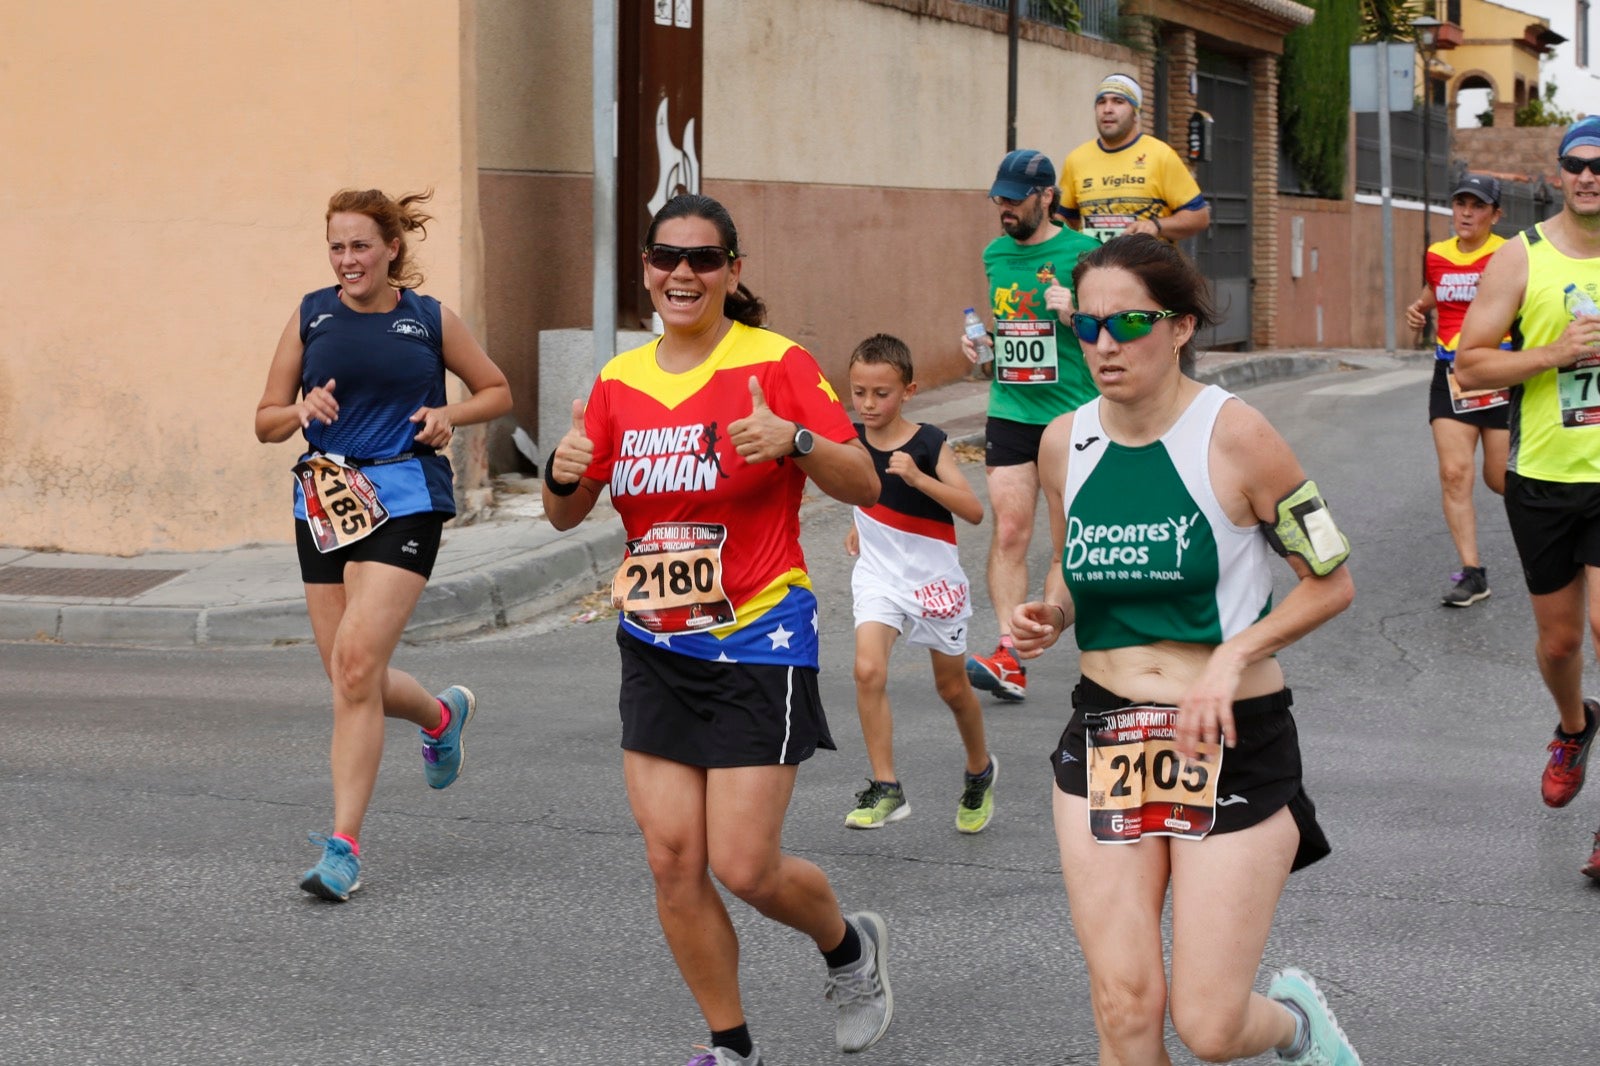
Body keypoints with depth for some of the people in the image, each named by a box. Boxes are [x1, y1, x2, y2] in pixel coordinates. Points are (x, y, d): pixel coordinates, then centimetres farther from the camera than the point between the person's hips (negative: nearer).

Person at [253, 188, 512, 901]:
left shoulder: (430, 320, 3)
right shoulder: (311, 316, 8)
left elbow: (498, 392, 15)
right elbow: (265, 422, 11)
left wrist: (450, 415, -5)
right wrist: (302, 410, -11)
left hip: (404, 500, -4)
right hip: (324, 500, 4)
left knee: (357, 664, -17)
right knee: (348, 678, 7)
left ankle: (344, 845, -13)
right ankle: (442, 714, 42)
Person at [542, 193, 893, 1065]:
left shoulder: (777, 363, -7)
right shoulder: (619, 382, 8)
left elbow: (863, 484, -9)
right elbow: (565, 516, 14)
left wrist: (793, 441, -27)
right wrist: (564, 474, -9)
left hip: (759, 642, -5)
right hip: (655, 647, 5)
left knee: (743, 866, -7)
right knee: (672, 862, 0)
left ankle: (850, 947, 25)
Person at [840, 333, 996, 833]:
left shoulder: (929, 444, -17)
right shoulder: (853, 440, -5)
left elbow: (974, 511, -26)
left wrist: (917, 477, -34)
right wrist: (861, 525, 9)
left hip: (933, 578, -2)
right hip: (878, 574, 3)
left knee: (952, 687, 13)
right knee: (868, 670, -21)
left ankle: (980, 769, 41)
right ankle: (886, 789, -15)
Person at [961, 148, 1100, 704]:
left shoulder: (1082, 253, -6)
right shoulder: (996, 254, 11)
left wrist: (1077, 315, -21)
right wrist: (978, 340, 7)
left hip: (1072, 414, -4)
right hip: (1009, 413, 4)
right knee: (1009, 533, -8)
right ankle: (1008, 658, -13)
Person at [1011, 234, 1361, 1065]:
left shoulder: (1233, 435, -13)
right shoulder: (1064, 444, 2)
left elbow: (1331, 583, -6)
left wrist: (1234, 655, -19)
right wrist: (1048, 615, -2)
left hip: (1233, 741, -4)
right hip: (1104, 736, 4)